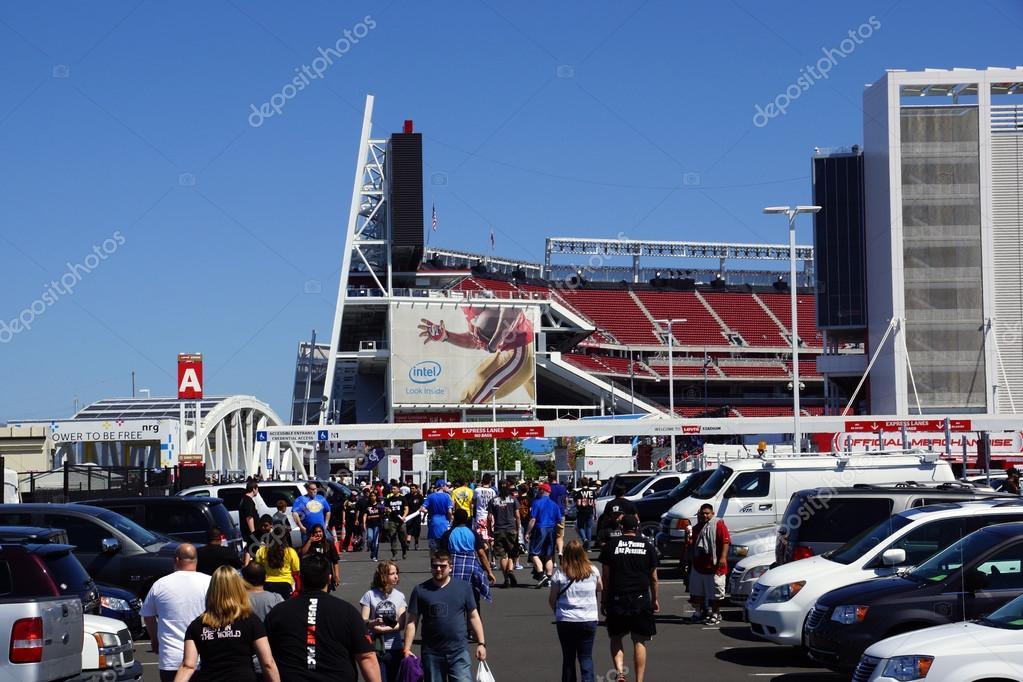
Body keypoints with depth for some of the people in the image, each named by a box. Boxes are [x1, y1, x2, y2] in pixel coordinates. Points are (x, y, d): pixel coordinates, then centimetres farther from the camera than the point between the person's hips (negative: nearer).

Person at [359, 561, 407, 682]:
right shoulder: (370, 595, -3)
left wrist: (383, 629, -15)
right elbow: (363, 622, -6)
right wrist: (374, 622, -26)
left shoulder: (400, 596, 5)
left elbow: (401, 625, -2)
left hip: (395, 649, 3)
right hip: (375, 649, -3)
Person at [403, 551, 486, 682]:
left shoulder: (463, 588, 4)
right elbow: (411, 622, 0)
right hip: (431, 654, 1)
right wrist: (407, 649, -6)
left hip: (459, 652, 0)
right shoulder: (420, 590, 1)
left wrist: (481, 643, 4)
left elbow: (473, 617, 9)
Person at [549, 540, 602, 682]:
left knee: (568, 657, 11)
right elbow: (600, 590, 17)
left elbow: (552, 599, 0)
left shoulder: (560, 573, -7)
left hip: (565, 621, 0)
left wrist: (556, 612, 17)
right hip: (589, 620, 1)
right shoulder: (593, 571, -2)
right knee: (586, 656, 6)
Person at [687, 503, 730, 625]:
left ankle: (715, 615, 10)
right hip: (698, 566, 7)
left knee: (715, 592, 0)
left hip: (714, 567, -7)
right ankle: (698, 613, 24)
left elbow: (726, 541, -16)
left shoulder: (718, 524, -7)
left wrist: (723, 557, -25)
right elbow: (692, 544, 30)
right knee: (697, 592, 13)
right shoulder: (697, 527, 17)